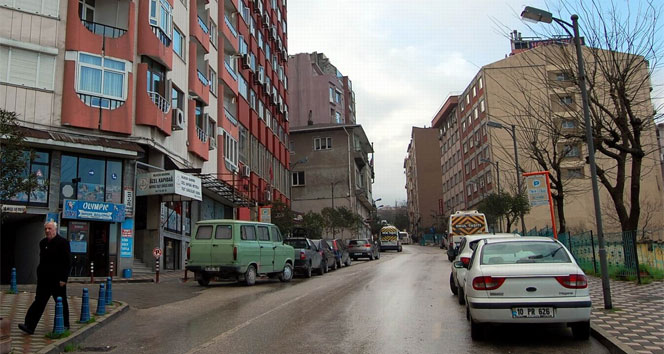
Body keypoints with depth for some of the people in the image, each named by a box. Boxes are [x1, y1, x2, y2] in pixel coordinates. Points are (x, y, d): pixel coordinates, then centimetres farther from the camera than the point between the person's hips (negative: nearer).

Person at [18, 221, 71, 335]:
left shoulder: (63, 242, -10)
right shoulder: (43, 243, 11)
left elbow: (66, 262, -13)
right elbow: (42, 261, 18)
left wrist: (63, 279, -17)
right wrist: (39, 276, 14)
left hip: (57, 280, -6)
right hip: (44, 279, 6)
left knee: (61, 303, 6)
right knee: (39, 301, 2)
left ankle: (65, 325, 19)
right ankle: (29, 326, 2)